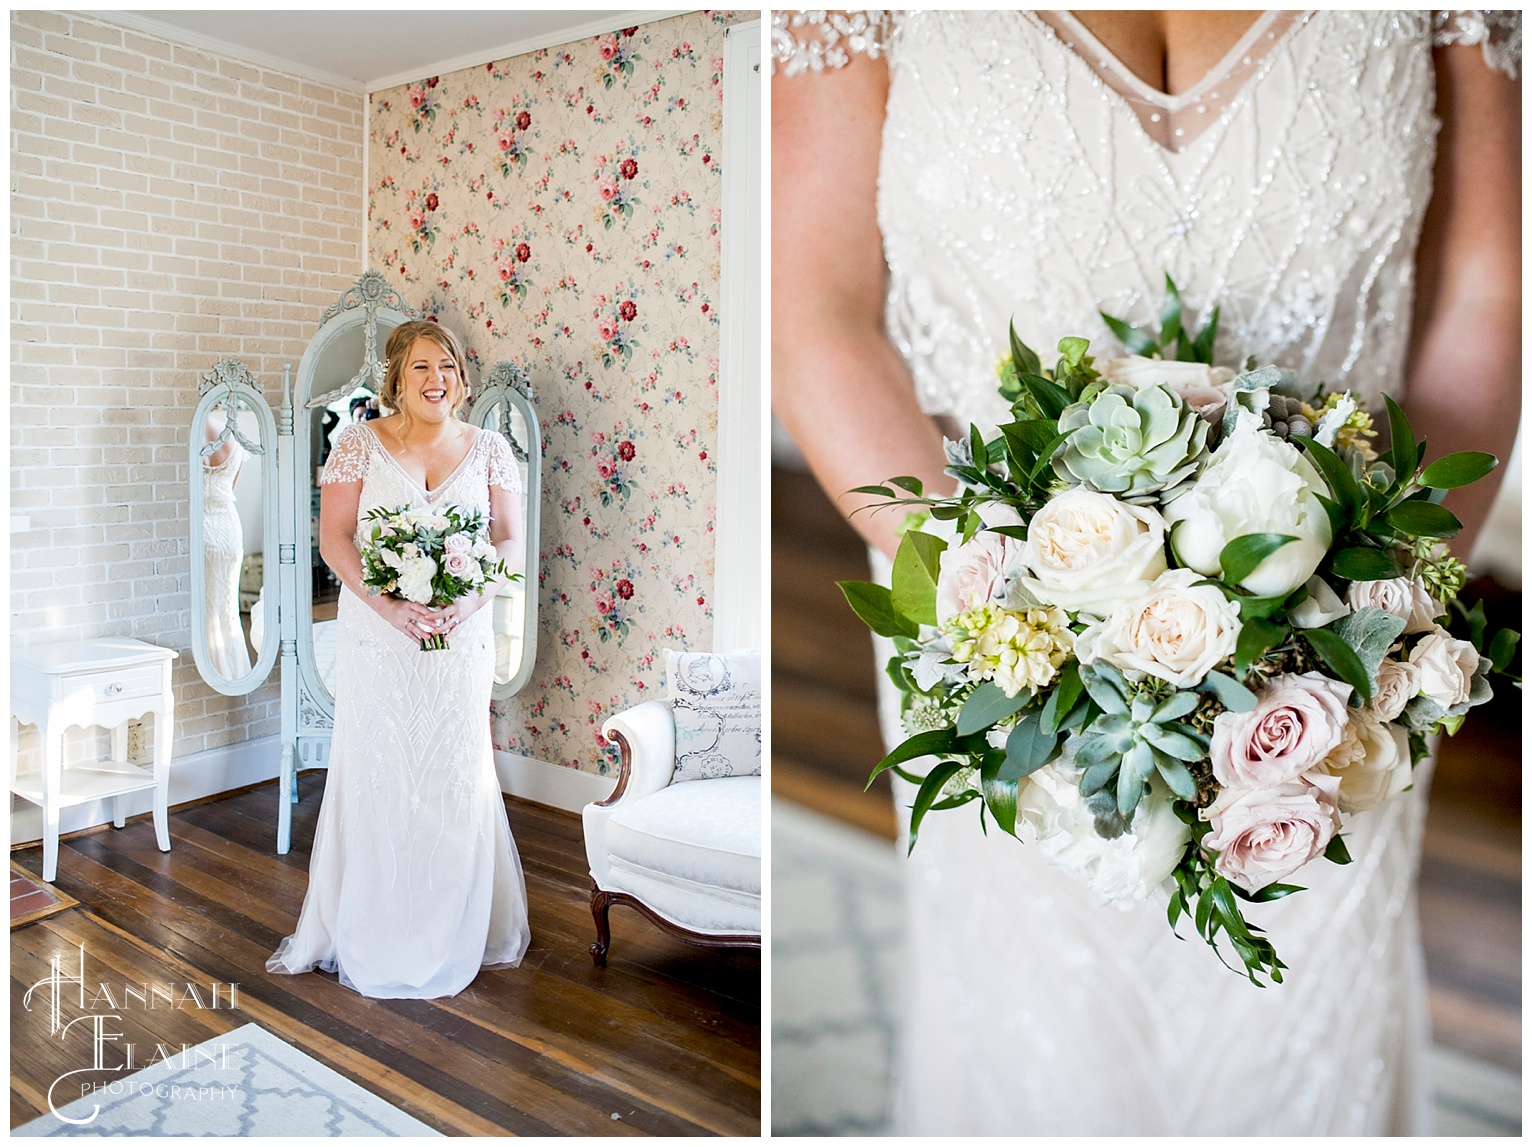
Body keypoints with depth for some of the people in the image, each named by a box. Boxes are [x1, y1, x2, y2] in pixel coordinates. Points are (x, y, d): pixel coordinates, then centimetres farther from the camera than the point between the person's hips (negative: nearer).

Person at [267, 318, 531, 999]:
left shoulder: (487, 448, 4)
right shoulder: (360, 444, 0)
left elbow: (508, 539, 4)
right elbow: (334, 539, -3)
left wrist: (470, 600, -14)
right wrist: (390, 606, -17)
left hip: (461, 636, 1)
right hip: (377, 633, -1)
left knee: (457, 775, 7)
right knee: (375, 772, 5)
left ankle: (454, 933, 25)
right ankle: (368, 933, 23)